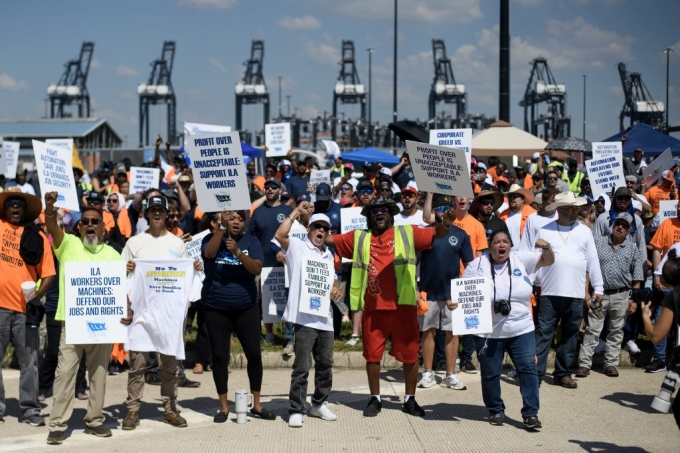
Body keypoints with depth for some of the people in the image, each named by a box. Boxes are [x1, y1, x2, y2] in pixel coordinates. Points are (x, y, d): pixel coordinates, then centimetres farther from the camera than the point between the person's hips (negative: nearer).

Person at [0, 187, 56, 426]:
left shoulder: (37, 237, 7)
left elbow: (48, 273, 4)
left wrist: (37, 294, -12)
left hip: (25, 308, 0)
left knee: (29, 362, 4)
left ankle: (30, 409, 12)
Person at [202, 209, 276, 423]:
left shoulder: (251, 242, 1)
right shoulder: (211, 238, 0)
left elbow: (257, 269, -14)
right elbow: (209, 253, -23)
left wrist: (237, 252, -27)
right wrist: (222, 227, -28)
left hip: (246, 308, 1)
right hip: (216, 309, -1)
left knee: (254, 354, 0)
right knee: (220, 356, 1)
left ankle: (256, 405, 12)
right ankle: (224, 407, 10)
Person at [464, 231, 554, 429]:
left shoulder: (521, 259, 3)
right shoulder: (477, 265, -1)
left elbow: (548, 261, -2)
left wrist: (546, 248, -23)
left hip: (522, 330, 1)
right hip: (489, 332, -1)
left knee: (528, 369, -5)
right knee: (490, 374, 6)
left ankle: (530, 413, 0)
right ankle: (496, 411, 23)